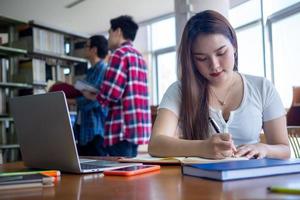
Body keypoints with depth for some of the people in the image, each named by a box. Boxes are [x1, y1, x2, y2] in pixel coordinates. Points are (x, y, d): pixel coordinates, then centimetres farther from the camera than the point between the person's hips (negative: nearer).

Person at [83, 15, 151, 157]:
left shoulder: (120, 53, -7)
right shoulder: (139, 56, 19)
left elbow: (111, 93, -16)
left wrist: (91, 96, 3)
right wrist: (98, 94, 19)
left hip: (123, 128, -9)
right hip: (137, 127, 9)